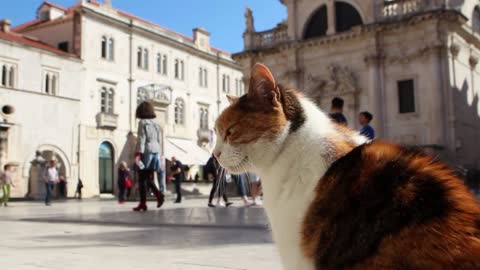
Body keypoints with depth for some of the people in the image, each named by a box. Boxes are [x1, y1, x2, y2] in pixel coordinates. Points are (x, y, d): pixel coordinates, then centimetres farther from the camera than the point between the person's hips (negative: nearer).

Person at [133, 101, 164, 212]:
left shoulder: (142, 122, -6)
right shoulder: (156, 124, 13)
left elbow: (141, 139, -15)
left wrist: (138, 154, -18)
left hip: (146, 152, -6)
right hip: (155, 152, 6)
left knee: (142, 179, 0)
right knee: (149, 178, 13)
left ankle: (143, 203, -1)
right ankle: (158, 194, -10)